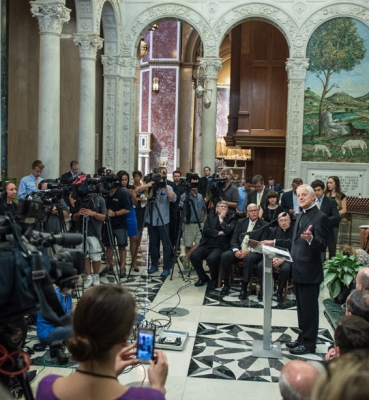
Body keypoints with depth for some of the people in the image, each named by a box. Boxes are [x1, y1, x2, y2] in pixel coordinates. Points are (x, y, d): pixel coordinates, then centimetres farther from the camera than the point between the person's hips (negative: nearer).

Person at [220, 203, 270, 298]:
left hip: (253, 252, -3)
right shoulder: (241, 222, 13)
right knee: (225, 256, -24)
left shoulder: (264, 225, 2)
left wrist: (248, 251, -22)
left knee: (249, 258, -37)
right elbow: (233, 239, 7)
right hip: (239, 250, 4)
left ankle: (244, 288, -27)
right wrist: (236, 250, -14)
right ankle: (226, 284, -9)